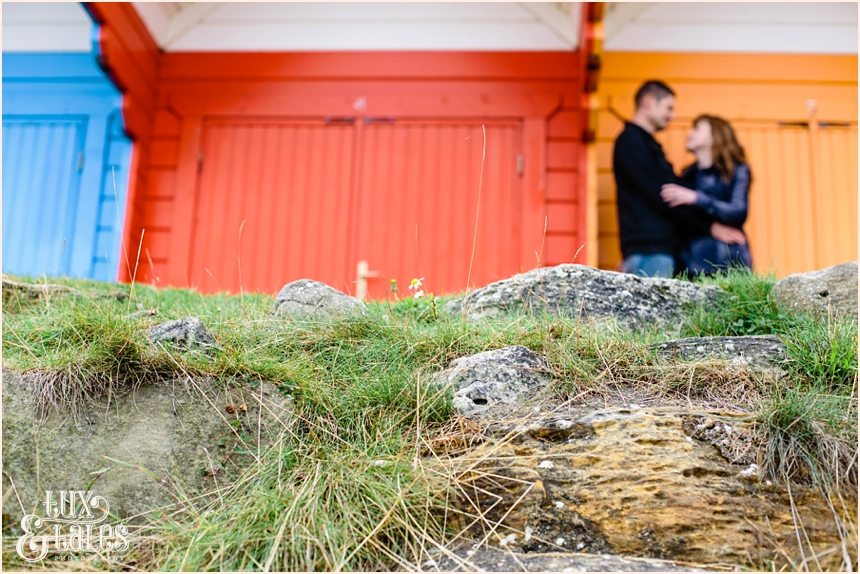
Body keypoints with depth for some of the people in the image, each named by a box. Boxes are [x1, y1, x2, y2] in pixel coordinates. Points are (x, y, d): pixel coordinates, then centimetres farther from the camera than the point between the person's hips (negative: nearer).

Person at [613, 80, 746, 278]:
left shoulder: (647, 143, 25)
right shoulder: (630, 142, -6)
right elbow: (660, 196, -13)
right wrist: (710, 226, -10)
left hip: (664, 247, 9)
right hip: (648, 252, -9)